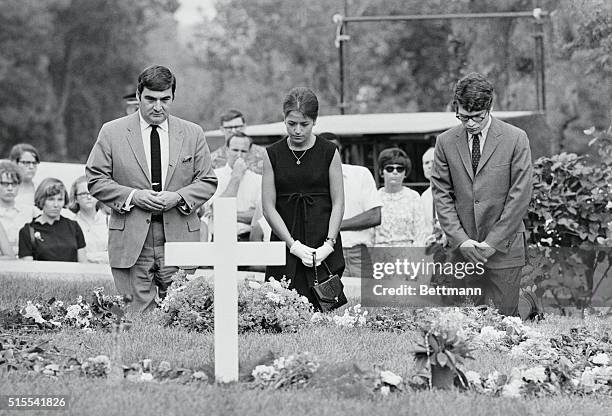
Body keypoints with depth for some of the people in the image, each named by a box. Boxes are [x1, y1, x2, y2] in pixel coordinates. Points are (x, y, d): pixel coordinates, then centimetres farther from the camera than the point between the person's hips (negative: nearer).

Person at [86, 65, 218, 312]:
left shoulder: (193, 134, 10)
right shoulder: (112, 132, 5)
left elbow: (207, 181, 10)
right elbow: (96, 180, 3)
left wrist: (178, 197, -9)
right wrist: (133, 196, -11)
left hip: (179, 238, 1)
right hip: (130, 242, -1)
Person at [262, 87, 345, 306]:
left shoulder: (329, 152, 3)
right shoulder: (273, 154, 5)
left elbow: (338, 203, 2)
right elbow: (269, 207, 1)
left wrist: (329, 245, -11)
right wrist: (294, 245, -8)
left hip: (323, 244, -1)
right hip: (285, 243, 1)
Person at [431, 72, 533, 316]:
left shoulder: (515, 139, -3)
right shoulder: (446, 142, 5)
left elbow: (520, 195, -5)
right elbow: (442, 195, 5)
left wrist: (493, 242, -9)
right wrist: (460, 240, -7)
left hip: (504, 248, -2)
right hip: (463, 249, 2)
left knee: (505, 318, -4)